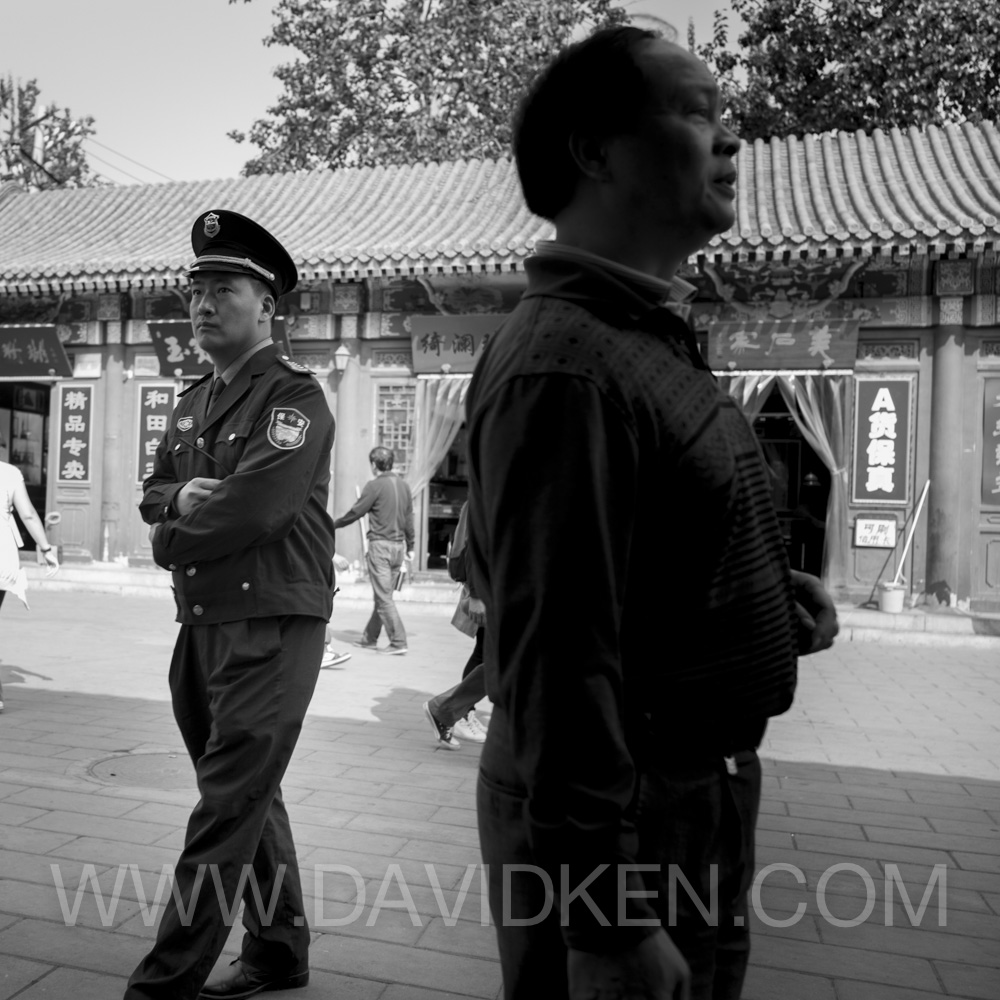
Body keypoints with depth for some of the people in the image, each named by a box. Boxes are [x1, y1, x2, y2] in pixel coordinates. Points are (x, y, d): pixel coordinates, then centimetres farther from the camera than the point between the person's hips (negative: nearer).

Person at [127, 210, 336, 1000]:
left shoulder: (295, 396, -11)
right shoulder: (193, 402, 15)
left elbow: (254, 509, -21)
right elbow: (152, 492, 17)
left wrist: (170, 540, -5)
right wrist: (180, 499, -7)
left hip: (272, 626, -8)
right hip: (202, 624, 9)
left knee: (227, 808, -3)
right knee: (248, 796, 17)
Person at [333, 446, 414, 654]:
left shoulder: (375, 485, -10)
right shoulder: (404, 486, 10)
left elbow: (355, 512, -7)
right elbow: (409, 519, 14)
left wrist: (333, 524, 8)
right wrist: (410, 547, 21)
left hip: (380, 544, -7)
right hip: (398, 545, 7)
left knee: (383, 596, -3)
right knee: (383, 595, 14)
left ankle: (398, 642, -6)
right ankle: (369, 638, 24)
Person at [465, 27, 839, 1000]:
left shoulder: (647, 338, 8)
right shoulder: (564, 363, -24)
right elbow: (555, 662, -27)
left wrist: (762, 588, 6)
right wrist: (604, 921, -23)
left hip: (695, 797, 9)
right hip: (618, 822, -9)